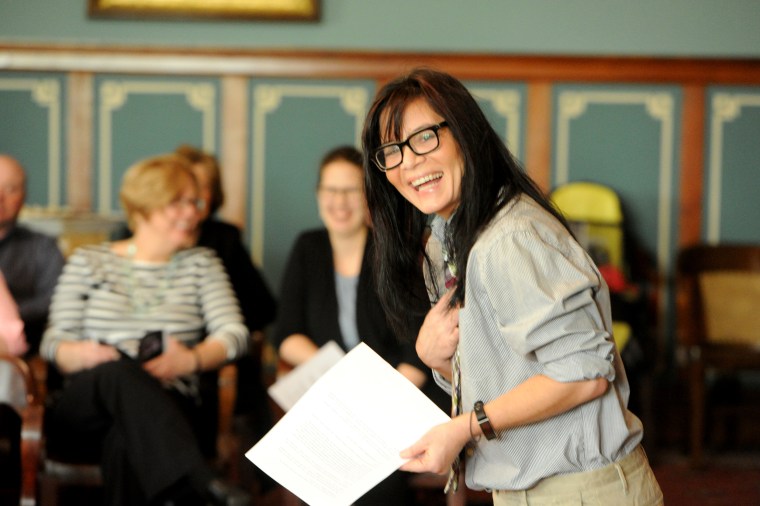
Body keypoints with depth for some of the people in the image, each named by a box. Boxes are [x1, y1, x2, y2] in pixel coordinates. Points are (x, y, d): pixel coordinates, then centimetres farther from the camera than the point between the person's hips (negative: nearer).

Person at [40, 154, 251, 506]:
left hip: (165, 406, 0)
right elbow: (54, 342, 8)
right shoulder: (88, 262, 17)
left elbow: (233, 333, 6)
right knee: (119, 370, -39)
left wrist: (192, 359, -16)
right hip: (82, 408, 0)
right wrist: (82, 354, -17)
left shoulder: (201, 263, 20)